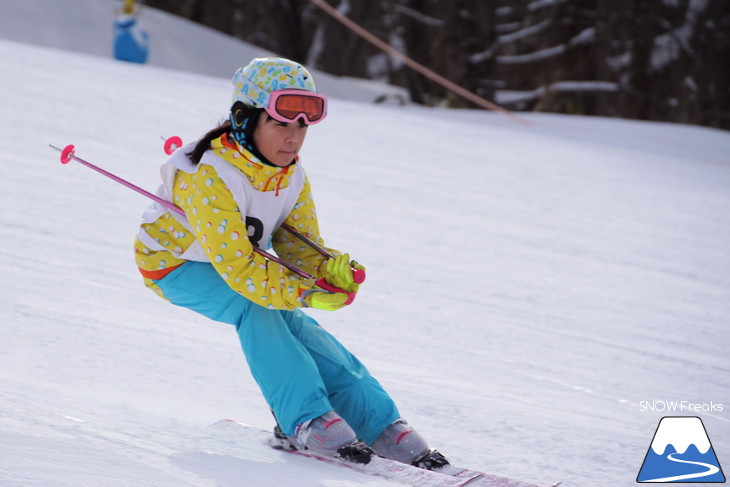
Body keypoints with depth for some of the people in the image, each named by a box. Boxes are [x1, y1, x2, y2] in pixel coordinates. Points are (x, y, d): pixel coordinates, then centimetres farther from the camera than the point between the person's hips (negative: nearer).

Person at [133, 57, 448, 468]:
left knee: (289, 322, -15)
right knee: (253, 306, -32)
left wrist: (332, 269, -29)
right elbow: (237, 265, -39)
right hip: (175, 263, -6)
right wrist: (305, 293, -46)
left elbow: (300, 247, -6)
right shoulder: (212, 178, -35)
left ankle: (381, 424, -14)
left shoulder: (293, 178, -9)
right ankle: (306, 418, -31)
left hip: (241, 257, 6)